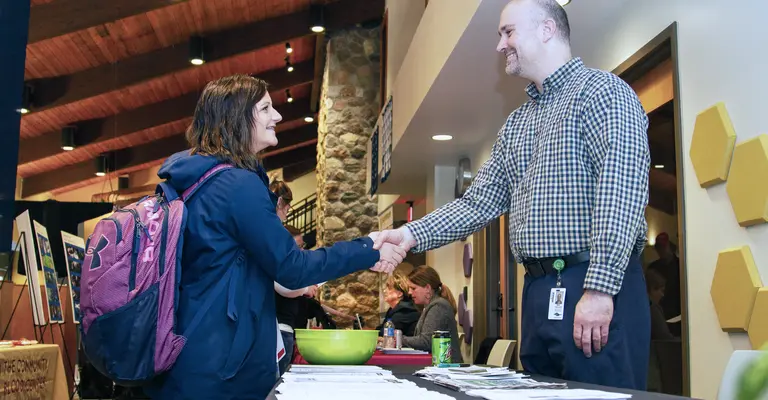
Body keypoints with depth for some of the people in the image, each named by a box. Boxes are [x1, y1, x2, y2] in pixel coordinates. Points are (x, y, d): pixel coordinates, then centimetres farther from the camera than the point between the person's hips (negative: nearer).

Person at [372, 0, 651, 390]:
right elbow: (480, 201, 16)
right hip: (538, 291, 8)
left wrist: (599, 287, -23)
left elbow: (621, 190, -17)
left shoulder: (602, 91, -5)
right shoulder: (516, 124, 20)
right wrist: (412, 234, 3)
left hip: (597, 288, -7)